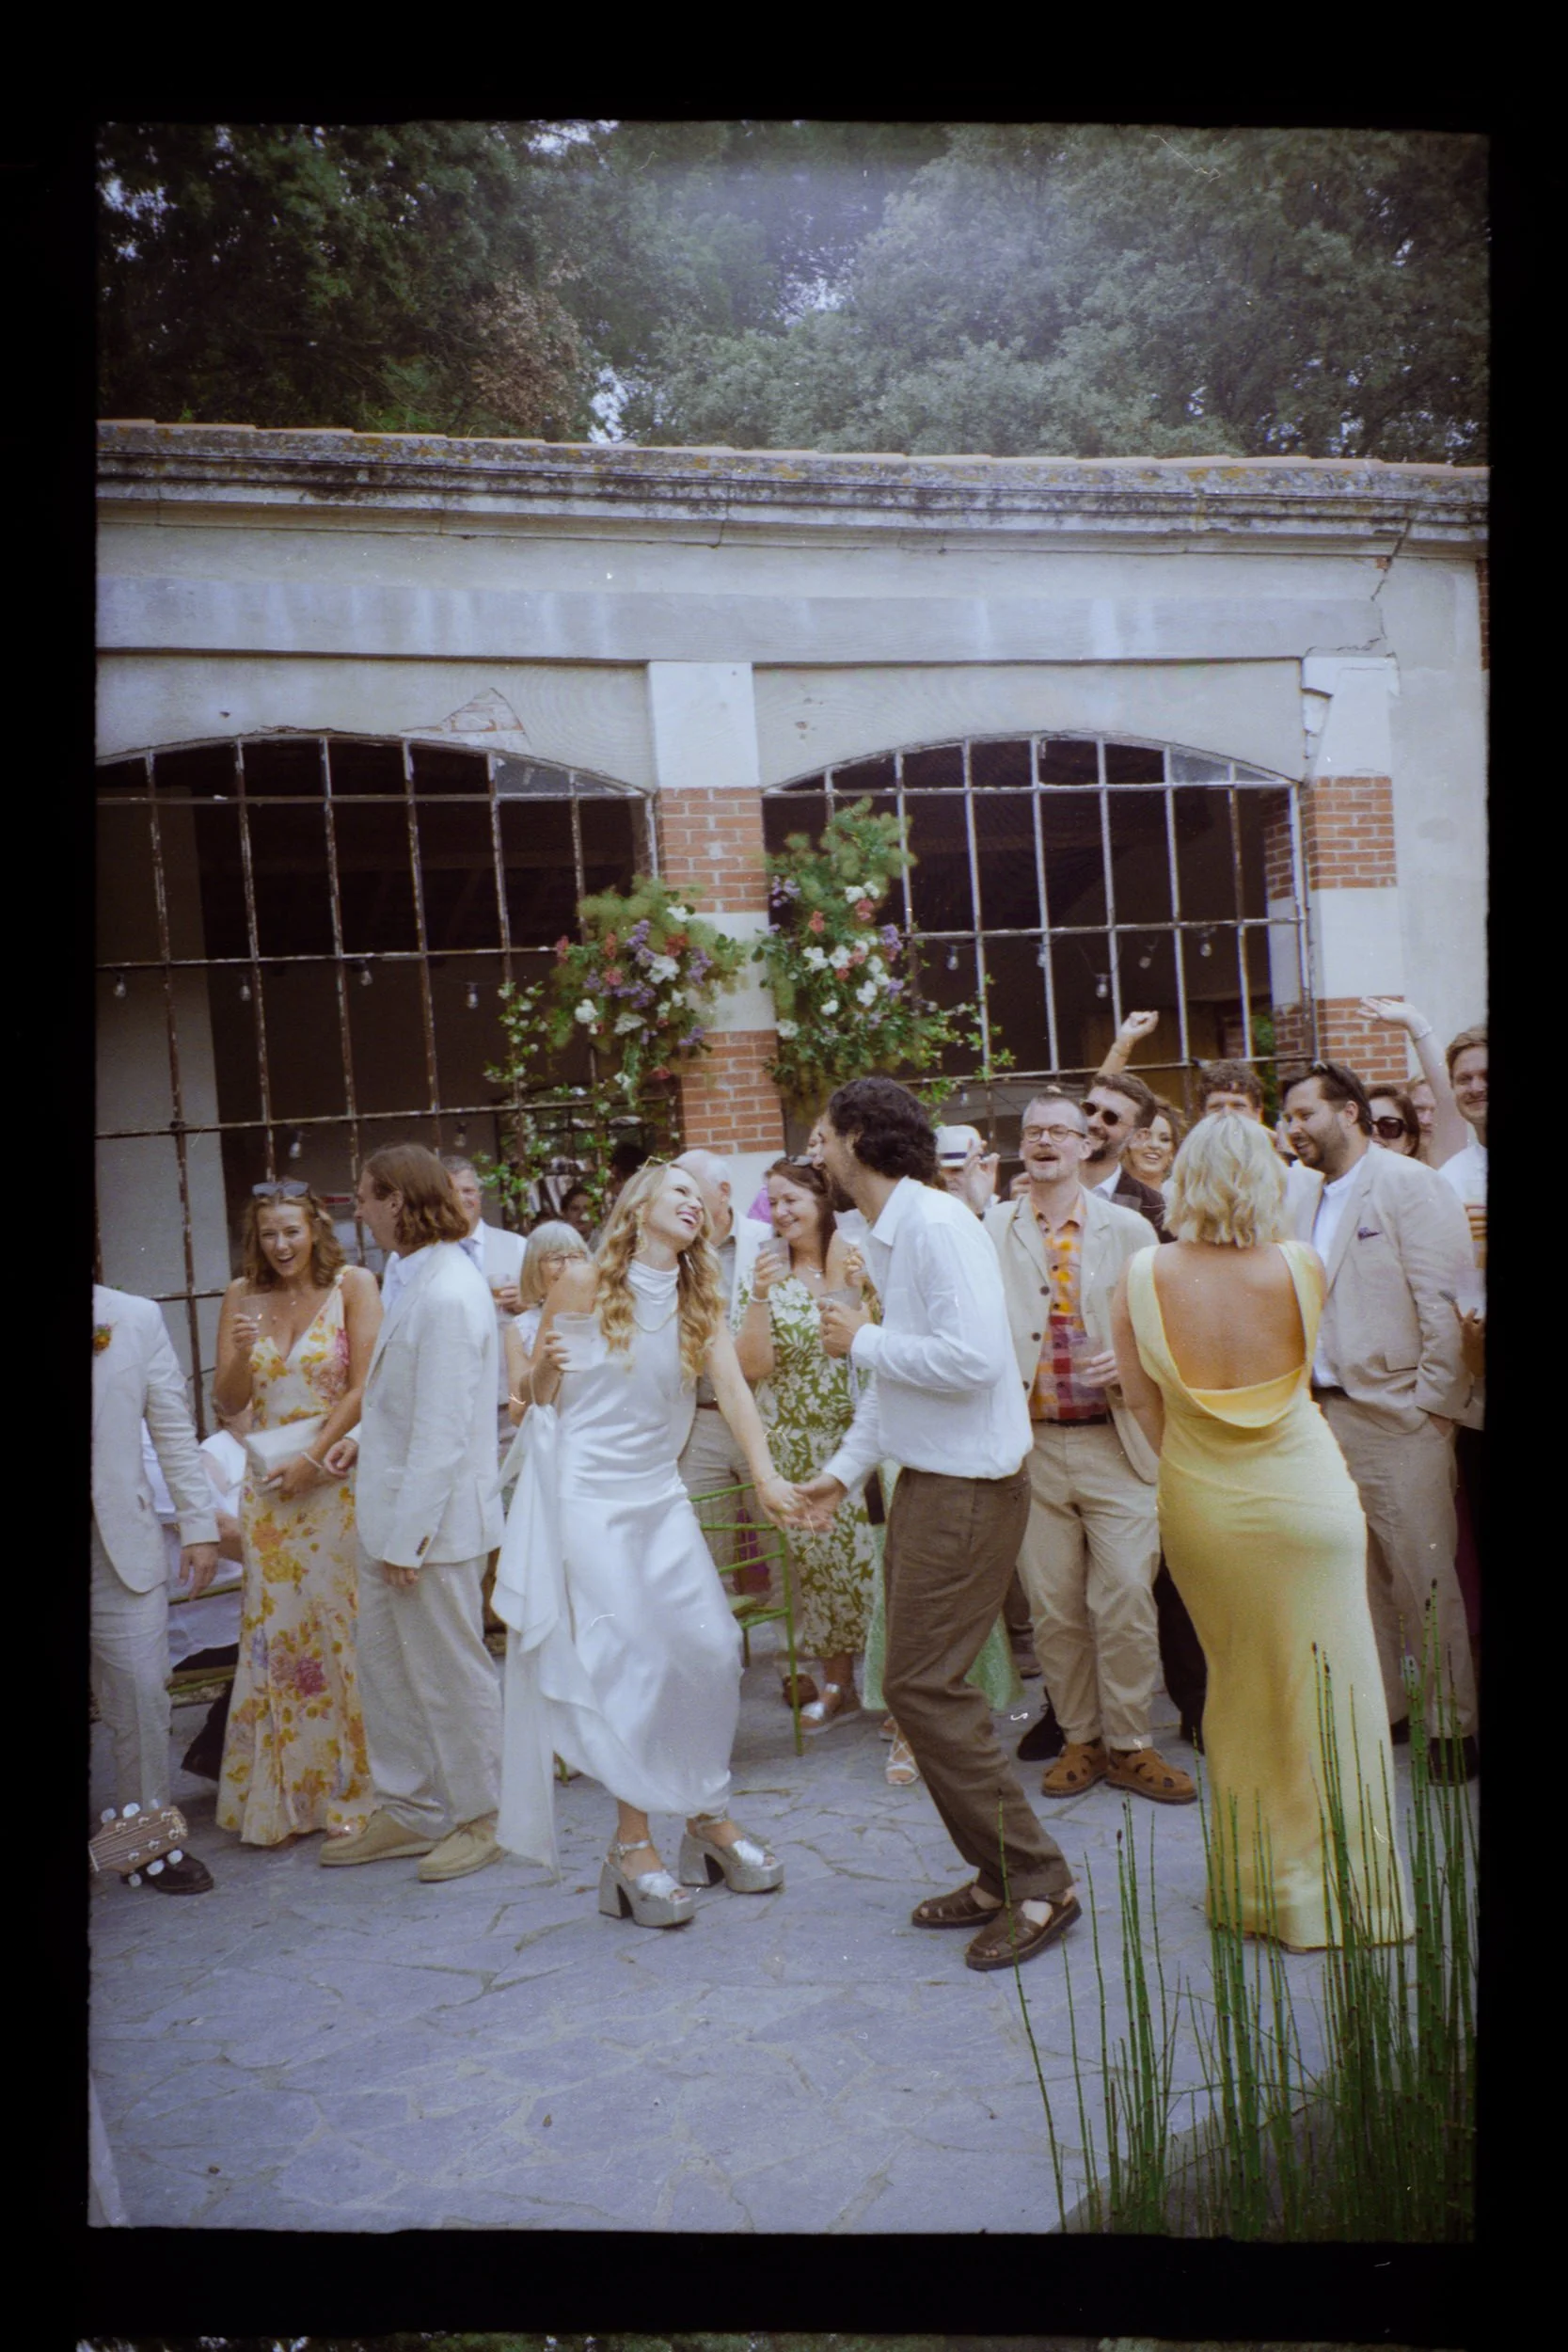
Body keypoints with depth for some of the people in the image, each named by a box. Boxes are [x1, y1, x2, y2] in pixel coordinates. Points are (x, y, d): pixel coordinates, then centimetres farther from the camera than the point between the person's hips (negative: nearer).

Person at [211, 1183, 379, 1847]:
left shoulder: (352, 1285, -3)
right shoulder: (241, 1298, 7)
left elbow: (364, 1387, -8)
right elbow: (227, 1404, 7)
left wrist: (313, 1458, -12)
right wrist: (240, 1355, -12)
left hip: (335, 1479, -3)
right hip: (268, 1486, 4)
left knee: (338, 1624, -1)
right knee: (273, 1630, 4)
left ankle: (348, 1790, 12)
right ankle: (279, 1797, 16)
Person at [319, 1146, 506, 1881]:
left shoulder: (447, 1297, -22)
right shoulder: (420, 1281, 9)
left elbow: (443, 1433, -23)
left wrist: (408, 1539, -20)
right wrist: (364, 1435, 8)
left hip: (430, 1518, -10)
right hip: (391, 1515, 10)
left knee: (450, 1674, 6)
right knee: (386, 1666, 18)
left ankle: (479, 1818, 22)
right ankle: (409, 1812, 32)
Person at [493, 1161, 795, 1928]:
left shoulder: (701, 1303, 7)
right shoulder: (583, 1284, -3)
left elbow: (732, 1389, -8)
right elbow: (539, 1394, 0)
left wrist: (766, 1474, -23)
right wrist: (547, 1367, -24)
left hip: (661, 1493, 5)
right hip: (588, 1491, -4)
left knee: (712, 1649, -1)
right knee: (632, 1661, -10)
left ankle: (710, 1816, 17)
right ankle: (632, 1843, 1)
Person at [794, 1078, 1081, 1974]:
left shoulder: (937, 1223, -17)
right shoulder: (889, 1234, 13)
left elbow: (972, 1358, -27)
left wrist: (864, 1342, -14)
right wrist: (844, 1470, 15)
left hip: (970, 1487, -10)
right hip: (928, 1480, 10)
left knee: (925, 1686, -8)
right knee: (927, 1685, 13)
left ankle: (1037, 1882, 4)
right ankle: (1001, 1877, 24)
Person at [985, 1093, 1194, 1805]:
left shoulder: (1129, 1229, 5)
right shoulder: (992, 1230, 5)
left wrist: (1128, 1360, -11)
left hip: (1116, 1442, 0)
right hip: (1031, 1446, 1)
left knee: (1127, 1599, -3)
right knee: (1053, 1606, 7)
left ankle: (1129, 1743, 14)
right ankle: (1080, 1738, 23)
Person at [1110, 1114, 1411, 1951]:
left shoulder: (1143, 1277, -11)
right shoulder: (1301, 1266, -12)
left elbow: (1143, 1402, -2)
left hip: (1198, 1506, 2)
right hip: (1302, 1498, -1)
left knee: (1239, 1688, 16)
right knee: (1322, 1690, 9)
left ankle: (1257, 1885, 28)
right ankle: (1338, 1886, 20)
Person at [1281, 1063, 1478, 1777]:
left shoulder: (1409, 1184, -6)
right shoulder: (1310, 1204, 14)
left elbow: (1446, 1301, -11)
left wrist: (1432, 1404, -14)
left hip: (1396, 1417, -6)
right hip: (1325, 1416, 7)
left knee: (1422, 1577, 1)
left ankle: (1453, 1725, 14)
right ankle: (1380, 1710, 24)